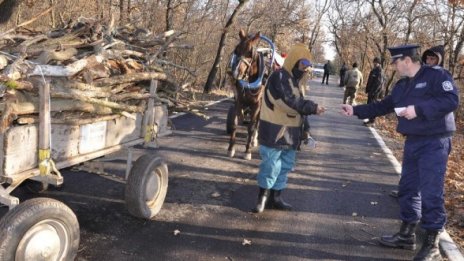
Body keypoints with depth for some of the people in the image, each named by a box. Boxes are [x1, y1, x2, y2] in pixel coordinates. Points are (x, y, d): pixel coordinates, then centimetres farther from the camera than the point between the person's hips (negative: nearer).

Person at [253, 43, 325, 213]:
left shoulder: (294, 79, 16)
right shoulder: (279, 77, -16)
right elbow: (290, 103, -24)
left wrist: (311, 108, 3)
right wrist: (313, 107, -21)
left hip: (289, 133, 10)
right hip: (274, 132, -9)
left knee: (285, 166, 14)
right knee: (271, 166, -2)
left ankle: (275, 197, 25)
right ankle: (263, 196, 15)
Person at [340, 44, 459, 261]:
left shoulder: (437, 75, -11)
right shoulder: (402, 85, 14)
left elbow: (451, 100, -21)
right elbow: (383, 106, 20)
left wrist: (418, 109, -25)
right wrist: (355, 110, 16)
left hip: (434, 143, -8)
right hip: (412, 143, 9)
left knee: (431, 193, -7)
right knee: (408, 189, 14)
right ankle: (407, 235, 27)